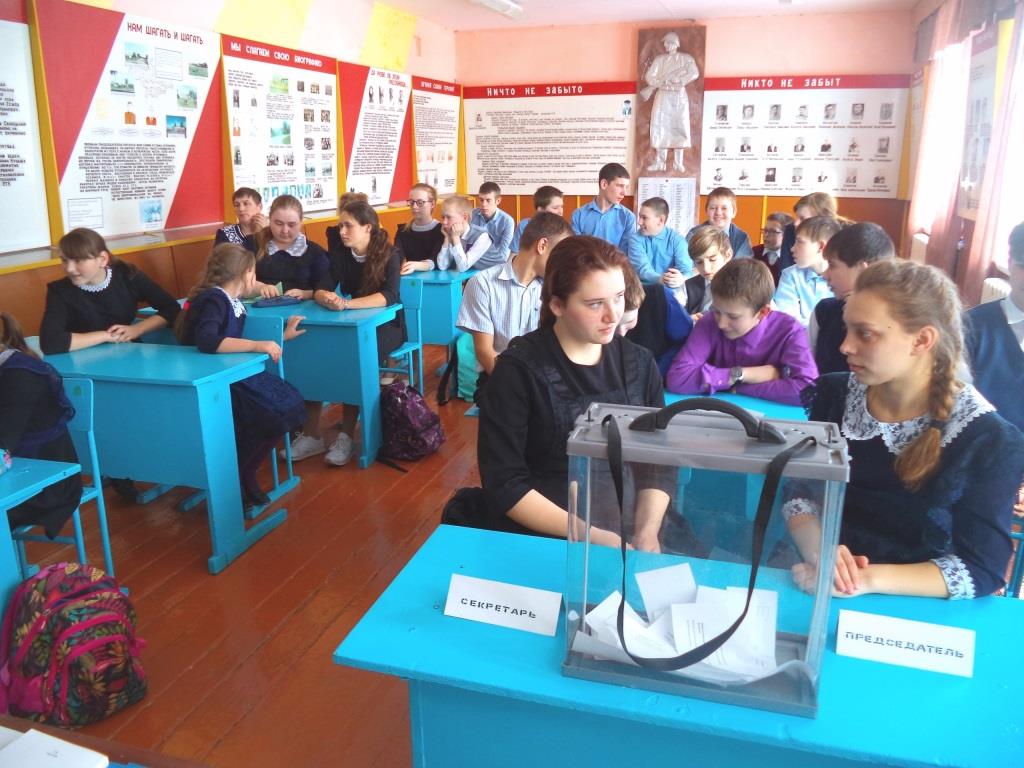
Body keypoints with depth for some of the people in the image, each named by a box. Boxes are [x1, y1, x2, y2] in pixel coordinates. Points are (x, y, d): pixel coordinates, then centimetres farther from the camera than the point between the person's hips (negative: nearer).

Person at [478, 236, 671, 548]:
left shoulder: (639, 364, 5)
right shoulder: (519, 369, -9)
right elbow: (505, 484, -11)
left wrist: (646, 533, -11)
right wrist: (592, 537, -17)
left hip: (625, 531, 4)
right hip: (538, 538, -3)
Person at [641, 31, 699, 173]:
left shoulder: (686, 58, 6)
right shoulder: (659, 59, 11)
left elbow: (694, 74, -11)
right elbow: (649, 77, 2)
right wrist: (666, 80, -10)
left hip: (679, 96, -1)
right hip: (662, 96, 1)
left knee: (679, 128, -5)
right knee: (660, 127, -6)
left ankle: (678, 163, -2)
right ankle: (659, 162, -4)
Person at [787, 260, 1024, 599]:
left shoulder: (990, 440, -9)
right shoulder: (836, 395, 2)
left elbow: (982, 569, -11)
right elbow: (800, 494, 2)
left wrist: (869, 580, -24)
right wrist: (817, 551, -18)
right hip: (817, 591, 3)